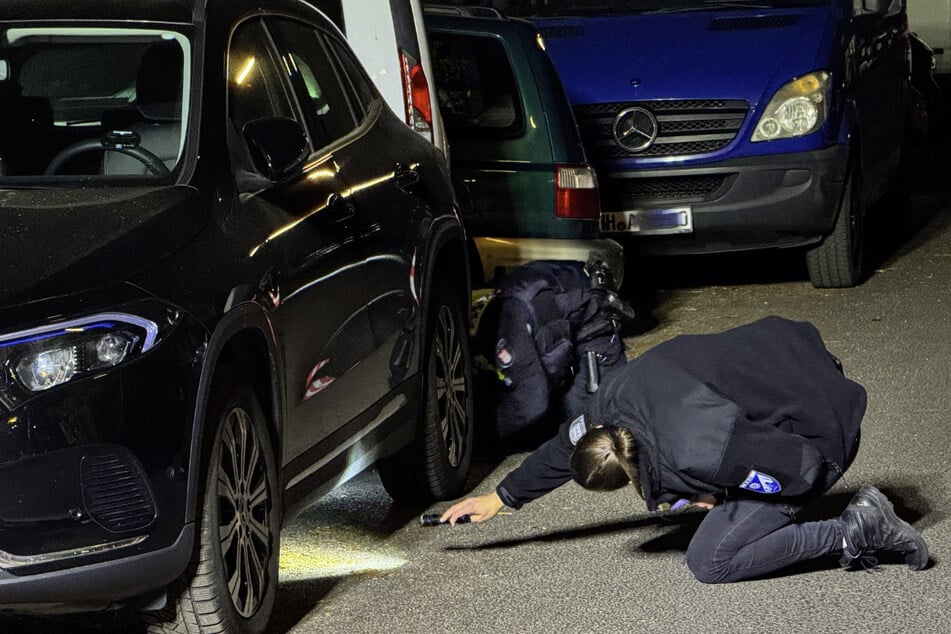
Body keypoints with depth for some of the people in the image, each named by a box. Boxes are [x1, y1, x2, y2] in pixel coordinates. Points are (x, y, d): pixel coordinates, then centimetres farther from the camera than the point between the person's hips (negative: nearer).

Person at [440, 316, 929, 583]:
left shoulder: (697, 453, -35)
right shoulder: (617, 397, -10)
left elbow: (801, 466, -26)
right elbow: (564, 447, 10)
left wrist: (721, 497, -12)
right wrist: (500, 498, 18)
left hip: (822, 432, -8)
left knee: (710, 563, -5)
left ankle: (857, 529, -3)